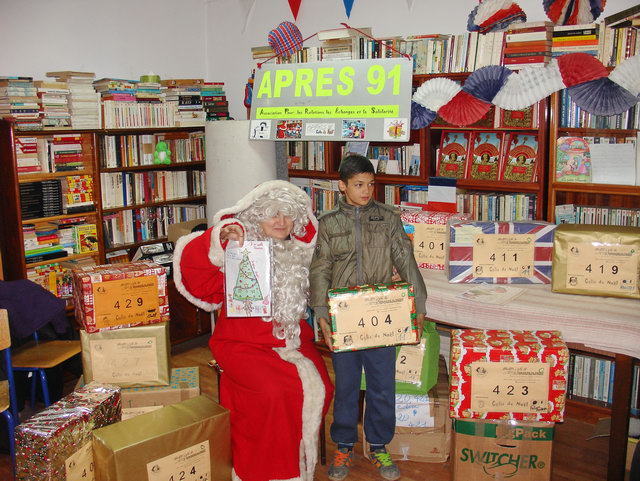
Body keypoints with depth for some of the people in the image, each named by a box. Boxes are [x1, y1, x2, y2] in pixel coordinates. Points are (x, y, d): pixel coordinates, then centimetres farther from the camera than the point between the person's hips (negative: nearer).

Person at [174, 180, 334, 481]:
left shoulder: (300, 253, 11)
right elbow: (190, 264, -16)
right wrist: (219, 238, -28)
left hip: (293, 341, 5)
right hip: (243, 343, -4)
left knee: (319, 388, -16)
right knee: (273, 392, -27)